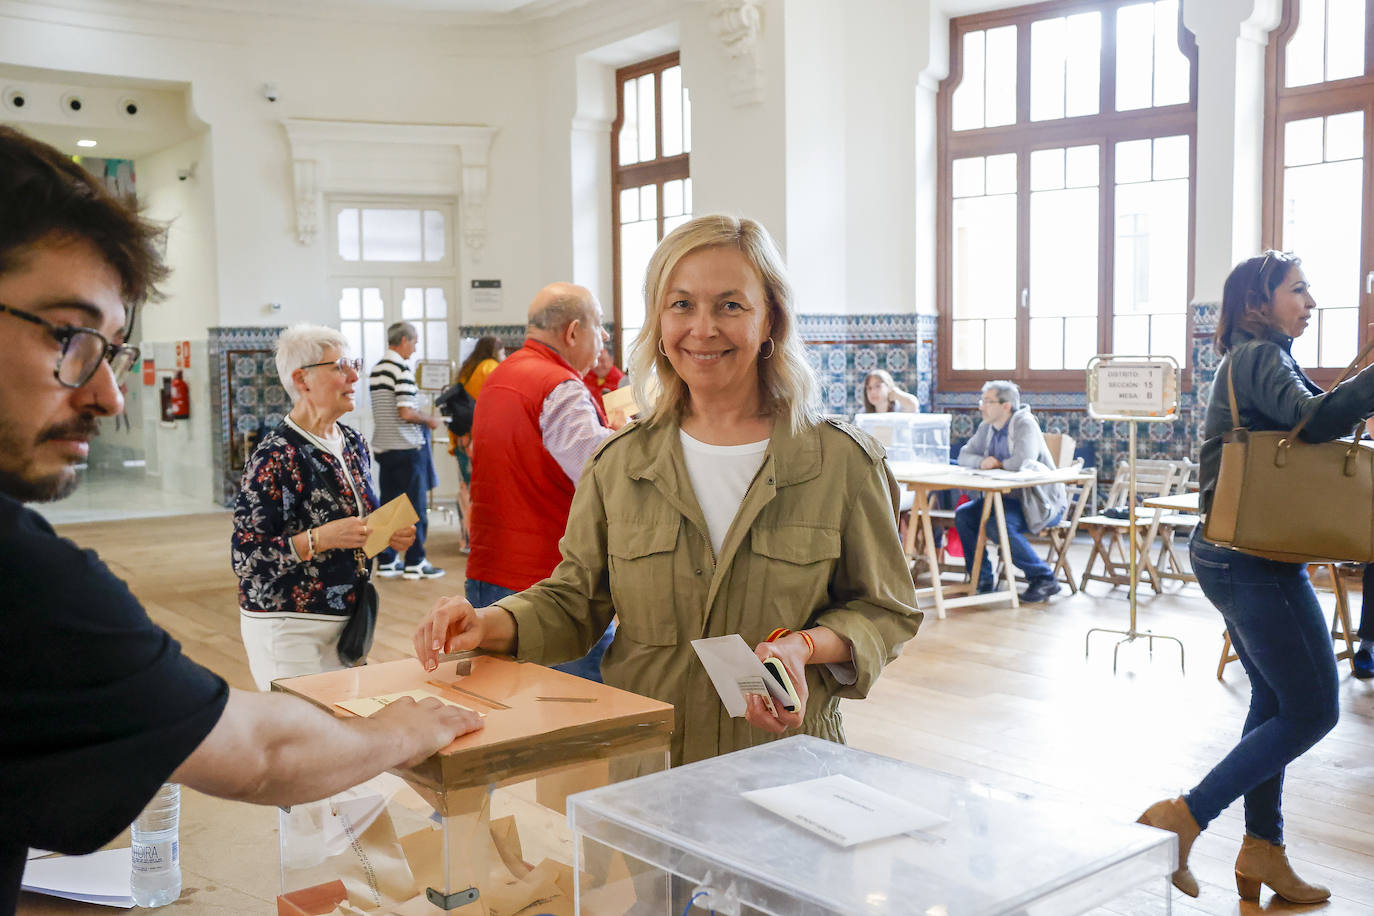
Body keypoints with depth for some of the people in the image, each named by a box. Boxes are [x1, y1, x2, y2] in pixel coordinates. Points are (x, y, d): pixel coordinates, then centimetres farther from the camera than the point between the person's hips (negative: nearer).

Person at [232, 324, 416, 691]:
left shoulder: (353, 443, 7)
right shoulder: (275, 457, -16)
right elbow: (245, 558, -18)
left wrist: (388, 535, -1)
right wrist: (319, 539, -27)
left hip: (345, 620, 7)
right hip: (288, 628, -7)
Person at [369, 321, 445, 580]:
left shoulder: (375, 370, 13)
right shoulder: (401, 369, -15)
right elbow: (406, 413, -20)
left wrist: (422, 416, 20)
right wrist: (429, 420, -4)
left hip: (382, 446, 8)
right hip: (407, 447, -8)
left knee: (387, 503, 11)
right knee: (416, 505, 0)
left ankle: (386, 561, 14)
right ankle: (414, 563, 3)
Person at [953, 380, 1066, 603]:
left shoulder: (1025, 424, -15)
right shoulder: (987, 428, 8)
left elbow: (1022, 461, -31)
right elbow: (964, 456, 10)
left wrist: (998, 463, -11)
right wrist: (982, 461, -12)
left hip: (1041, 502, -8)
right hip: (1008, 498, 8)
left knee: (997, 523, -31)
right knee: (963, 515, -9)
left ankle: (1043, 578, -17)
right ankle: (982, 579, -2)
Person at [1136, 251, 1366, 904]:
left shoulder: (1245, 360, 18)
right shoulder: (1261, 357, -14)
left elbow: (1296, 426, 20)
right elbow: (1312, 418, -32)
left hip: (1231, 554, 11)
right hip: (1256, 560, -11)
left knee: (1274, 701, 17)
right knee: (1312, 710, -3)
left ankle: (1262, 848, 25)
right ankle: (1184, 819, -3)